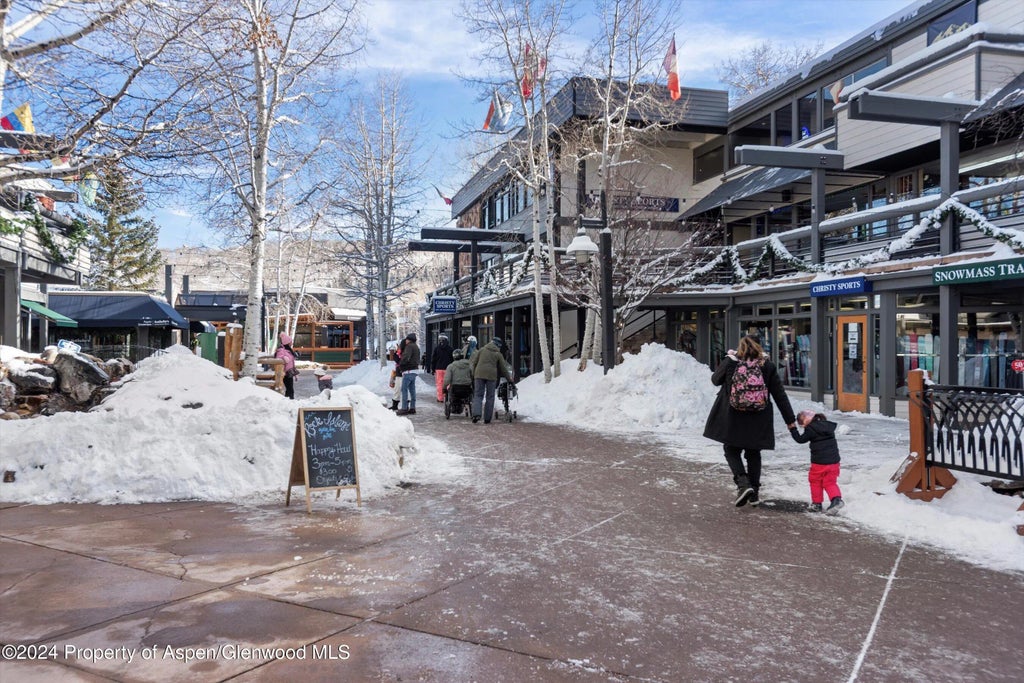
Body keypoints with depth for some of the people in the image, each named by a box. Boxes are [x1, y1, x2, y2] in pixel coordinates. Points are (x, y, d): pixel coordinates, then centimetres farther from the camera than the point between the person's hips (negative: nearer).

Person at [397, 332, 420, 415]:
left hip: (408, 371, -10)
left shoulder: (409, 346, -11)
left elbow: (406, 357, -25)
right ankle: (412, 408, 13)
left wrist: (399, 364, -11)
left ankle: (405, 408, -8)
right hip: (414, 370, 10)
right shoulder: (416, 347, 19)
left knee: (404, 389, -6)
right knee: (412, 390, 11)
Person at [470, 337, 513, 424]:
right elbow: (503, 368, 12)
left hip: (479, 374, 1)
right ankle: (487, 418, 6)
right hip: (491, 375, -1)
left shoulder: (482, 350, 10)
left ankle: (476, 413, -18)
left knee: (478, 395, 3)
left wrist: (473, 373, 13)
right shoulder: (498, 354, 8)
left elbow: (473, 362, 7)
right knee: (490, 397, 7)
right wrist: (509, 378, 24)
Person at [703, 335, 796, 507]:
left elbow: (715, 380, 12)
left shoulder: (730, 363, -7)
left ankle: (743, 483, -11)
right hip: (758, 421, 2)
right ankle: (754, 493, 20)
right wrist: (790, 419, 7)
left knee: (732, 451, 11)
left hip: (733, 419, -2)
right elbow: (780, 395, 0)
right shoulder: (767, 366, -3)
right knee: (753, 454, 17)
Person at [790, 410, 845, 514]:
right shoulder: (828, 426, 9)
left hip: (819, 462, -6)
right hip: (833, 461, 6)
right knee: (830, 482, 12)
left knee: (815, 481, 10)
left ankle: (817, 503, 16)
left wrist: (793, 429, 5)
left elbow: (801, 439, -3)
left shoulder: (810, 429, -12)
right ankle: (836, 499, -9)